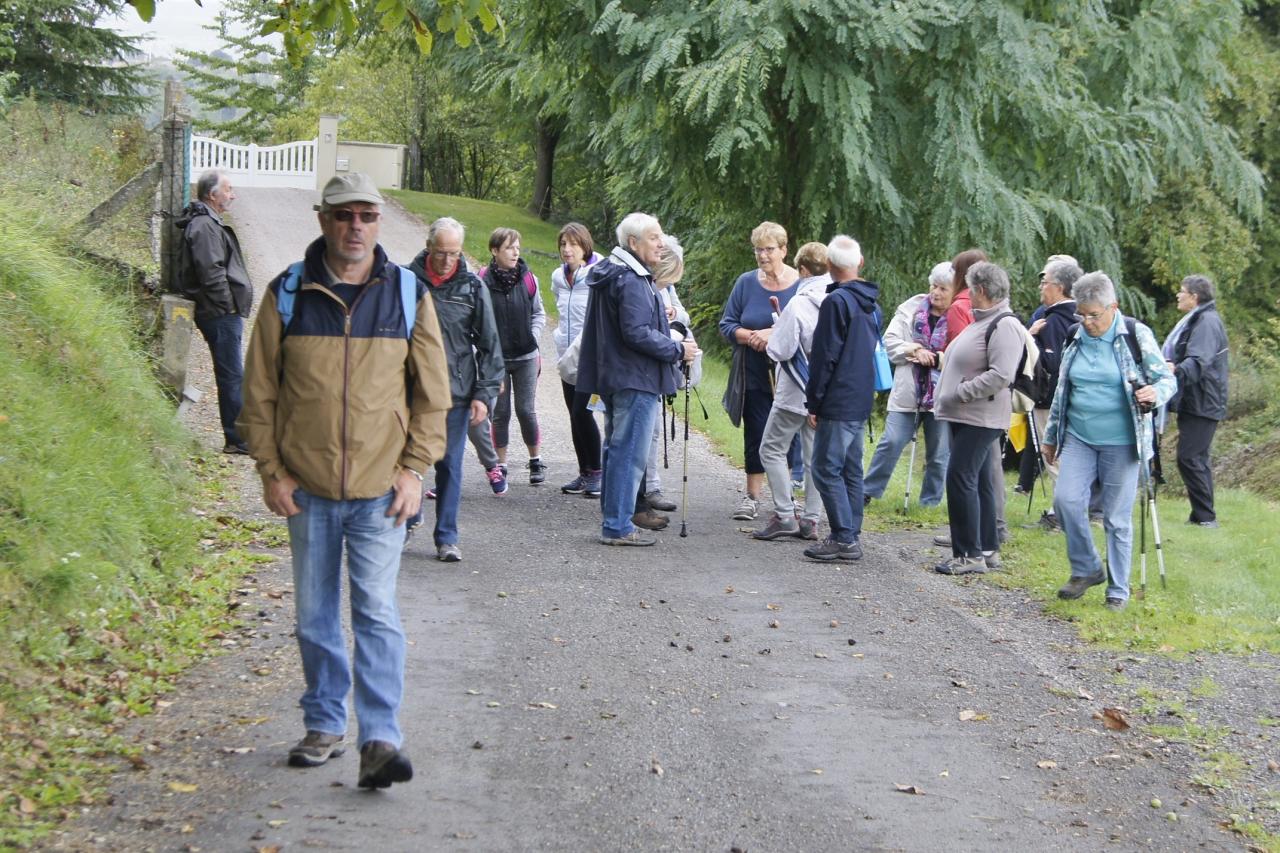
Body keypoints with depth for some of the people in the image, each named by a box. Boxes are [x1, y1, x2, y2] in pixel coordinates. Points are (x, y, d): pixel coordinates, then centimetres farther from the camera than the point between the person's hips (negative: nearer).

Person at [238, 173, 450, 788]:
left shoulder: (408, 295, 1)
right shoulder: (287, 294, 0)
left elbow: (431, 392, 5)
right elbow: (259, 390, 4)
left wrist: (415, 468, -2)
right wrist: (271, 470, -1)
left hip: (380, 488, -1)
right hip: (307, 488, 2)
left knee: (377, 613, -7)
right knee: (315, 616, 11)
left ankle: (380, 738, -6)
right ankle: (324, 725, 24)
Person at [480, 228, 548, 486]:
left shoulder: (528, 279, -1)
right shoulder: (483, 281, -8)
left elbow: (539, 314, 10)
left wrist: (533, 339, -2)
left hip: (525, 357, 1)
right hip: (495, 358, -1)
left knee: (526, 410, 4)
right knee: (500, 413, 6)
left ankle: (535, 461, 20)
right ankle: (501, 464, 16)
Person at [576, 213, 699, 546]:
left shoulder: (612, 275, 14)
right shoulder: (632, 281, -19)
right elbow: (637, 333, -23)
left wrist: (658, 319, 20)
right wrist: (677, 351, -14)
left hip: (613, 377, 11)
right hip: (636, 380, -11)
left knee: (617, 449, 17)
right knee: (629, 452, -6)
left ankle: (612, 519, 25)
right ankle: (618, 526, -3)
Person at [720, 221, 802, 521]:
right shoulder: (746, 283, 3)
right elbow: (727, 325, 4)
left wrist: (774, 335, -19)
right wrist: (752, 336, -14)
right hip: (754, 375, 2)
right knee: (755, 435, 4)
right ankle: (752, 496, 12)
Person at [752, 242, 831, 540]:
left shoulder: (799, 303, -17)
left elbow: (781, 350, -17)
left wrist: (770, 339, 6)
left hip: (796, 392, -6)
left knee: (772, 449, 4)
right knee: (815, 454, 11)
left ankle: (784, 515, -2)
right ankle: (811, 520, 11)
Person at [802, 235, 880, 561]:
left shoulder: (836, 302, -14)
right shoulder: (870, 303, 13)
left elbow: (824, 357, -15)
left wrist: (813, 402, -9)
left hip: (837, 402, -9)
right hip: (861, 401, 9)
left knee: (827, 469, -6)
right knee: (851, 470, 13)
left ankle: (843, 539, -8)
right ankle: (851, 536, 15)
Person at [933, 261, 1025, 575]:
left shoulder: (1004, 326, -15)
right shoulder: (980, 322, 17)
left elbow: (1000, 375, -24)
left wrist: (960, 393, -21)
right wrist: (945, 394, 15)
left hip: (980, 418, -10)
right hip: (964, 417, 10)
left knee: (960, 479, -13)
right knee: (979, 482, 12)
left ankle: (969, 555, -10)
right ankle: (987, 550, 18)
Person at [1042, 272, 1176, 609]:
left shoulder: (1136, 336, -6)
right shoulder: (1075, 338, 7)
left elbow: (1168, 379, -2)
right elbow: (1061, 391, 18)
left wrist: (1155, 392, -26)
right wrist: (1050, 436, 22)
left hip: (1120, 443, -4)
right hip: (1078, 439, 4)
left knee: (1117, 518, 1)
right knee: (1066, 499, -13)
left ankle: (1118, 589, 14)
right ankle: (1086, 569, 8)